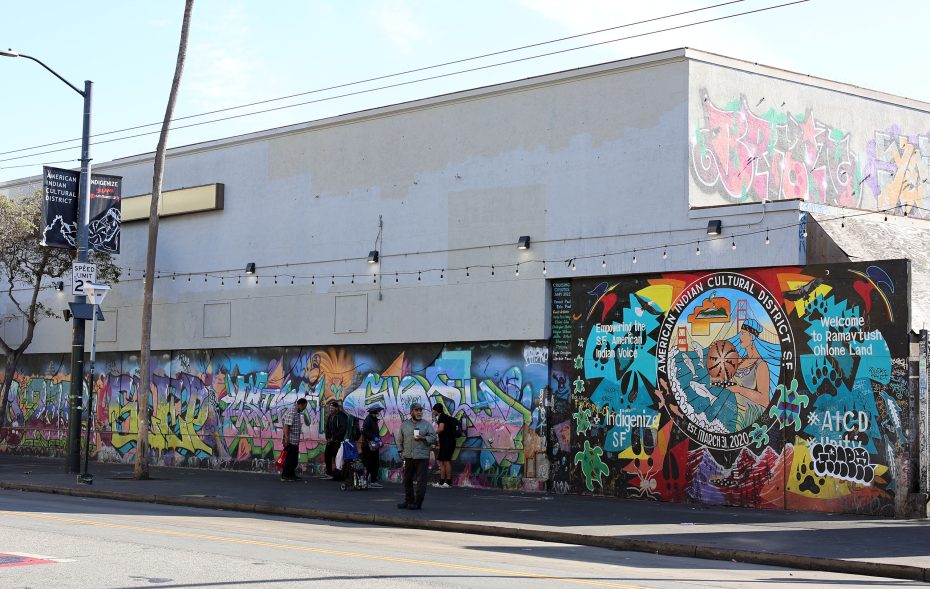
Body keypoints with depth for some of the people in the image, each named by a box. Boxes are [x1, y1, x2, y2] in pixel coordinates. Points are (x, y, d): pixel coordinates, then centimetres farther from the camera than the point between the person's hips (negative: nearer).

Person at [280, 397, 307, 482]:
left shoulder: (297, 413, 15)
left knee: (294, 459, 14)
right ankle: (285, 475, 0)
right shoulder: (291, 412, -16)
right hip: (290, 441, -10)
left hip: (295, 441, 10)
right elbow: (286, 426, -20)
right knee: (289, 458, -5)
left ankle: (291, 474, 22)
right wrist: (286, 439, -23)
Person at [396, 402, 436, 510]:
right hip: (408, 457, 3)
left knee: (421, 481, -6)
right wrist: (401, 451, 9)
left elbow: (433, 438, 0)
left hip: (422, 457, -3)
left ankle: (417, 503, -2)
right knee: (407, 480, 9)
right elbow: (399, 439, 17)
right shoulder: (404, 424, 11)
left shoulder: (427, 424, 5)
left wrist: (423, 438, -15)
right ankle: (408, 501, 20)